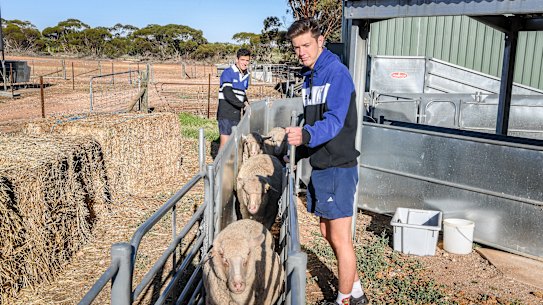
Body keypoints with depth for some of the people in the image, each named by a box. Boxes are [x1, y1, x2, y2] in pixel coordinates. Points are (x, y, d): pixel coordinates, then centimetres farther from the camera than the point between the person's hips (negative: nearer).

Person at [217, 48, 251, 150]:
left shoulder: (246, 76, 15)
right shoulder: (228, 73, -9)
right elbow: (228, 94, -18)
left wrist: (247, 104, 6)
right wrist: (243, 105, -16)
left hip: (237, 114, 7)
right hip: (225, 113, -7)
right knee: (225, 142, -10)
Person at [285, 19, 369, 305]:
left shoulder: (336, 72, -14)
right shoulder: (309, 77, 13)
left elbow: (334, 121, -26)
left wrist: (306, 135, -43)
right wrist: (298, 152, 17)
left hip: (338, 166, -9)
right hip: (319, 165, 9)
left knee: (340, 239, -1)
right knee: (327, 232, 16)